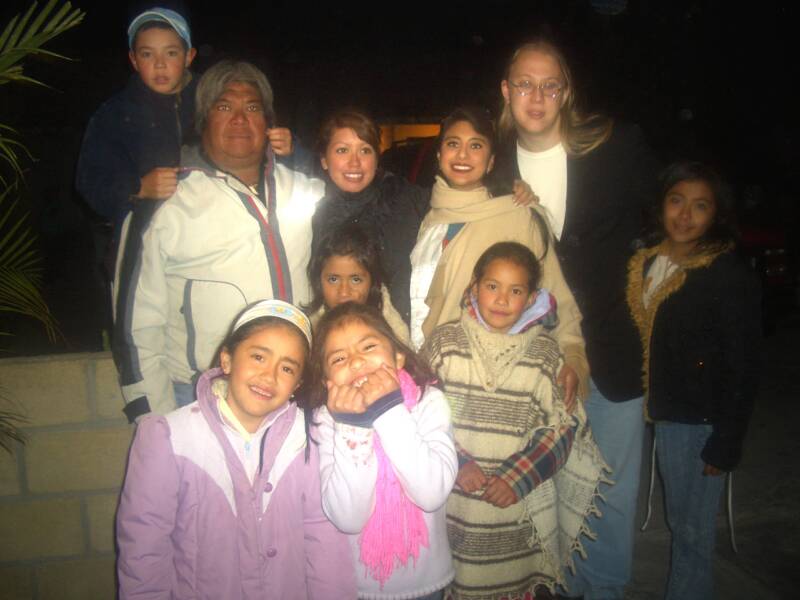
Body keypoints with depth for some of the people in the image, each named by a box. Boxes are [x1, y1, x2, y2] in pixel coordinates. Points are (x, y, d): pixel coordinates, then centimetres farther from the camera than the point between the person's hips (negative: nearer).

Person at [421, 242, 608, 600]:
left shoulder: (545, 353, -2)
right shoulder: (445, 342, -3)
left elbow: (563, 428, -1)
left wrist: (517, 478, -11)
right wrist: (456, 463, -13)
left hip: (519, 507, 0)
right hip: (450, 505, 0)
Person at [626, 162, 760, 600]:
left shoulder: (731, 278, -10)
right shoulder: (645, 264, 7)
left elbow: (743, 370, -10)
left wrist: (725, 445, -11)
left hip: (697, 424, -5)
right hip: (657, 414, 5)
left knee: (691, 531, 6)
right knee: (677, 523, 15)